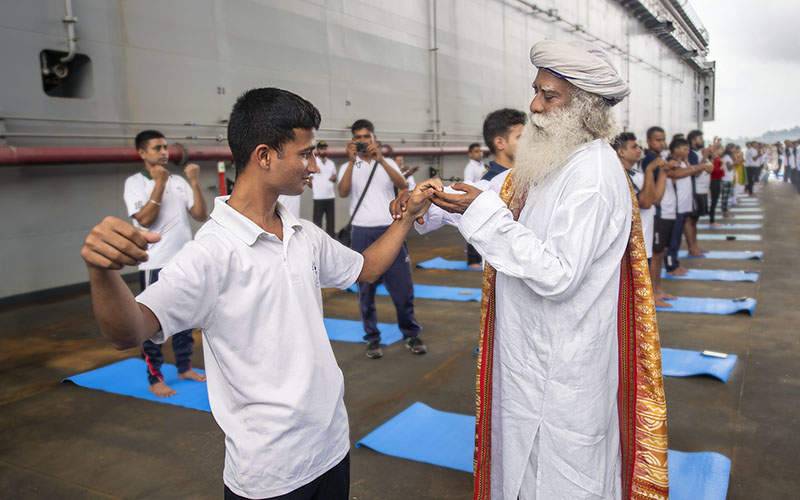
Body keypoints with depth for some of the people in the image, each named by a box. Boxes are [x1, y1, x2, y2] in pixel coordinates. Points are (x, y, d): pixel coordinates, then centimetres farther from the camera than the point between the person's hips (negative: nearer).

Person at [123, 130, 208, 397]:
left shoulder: (178, 181, 8)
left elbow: (200, 215, 2)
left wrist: (195, 182, -8)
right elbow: (145, 220, -18)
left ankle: (184, 367, 29)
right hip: (155, 264, -5)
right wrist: (159, 183, -18)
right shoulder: (135, 183, -5)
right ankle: (155, 378, 12)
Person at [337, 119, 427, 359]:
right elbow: (342, 192, -13)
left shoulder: (388, 163, 8)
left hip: (390, 230, 0)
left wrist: (380, 159, -20)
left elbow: (403, 185, -12)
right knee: (366, 287, 5)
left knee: (402, 285, 4)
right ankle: (372, 338, 15)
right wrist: (352, 161, -18)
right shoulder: (348, 167, 7)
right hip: (362, 233, 0)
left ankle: (411, 334, 17)